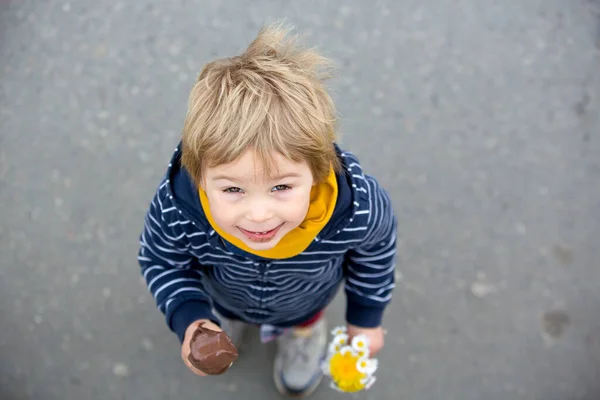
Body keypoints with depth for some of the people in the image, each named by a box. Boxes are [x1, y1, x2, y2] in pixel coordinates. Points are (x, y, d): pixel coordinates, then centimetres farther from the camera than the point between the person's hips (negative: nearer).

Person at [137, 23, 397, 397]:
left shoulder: (357, 208, -44)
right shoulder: (175, 211, -44)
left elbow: (375, 248, -17)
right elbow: (161, 261, -17)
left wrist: (366, 316, -2)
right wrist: (188, 318, -33)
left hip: (306, 297, 1)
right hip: (223, 295, 0)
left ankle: (306, 324, 64)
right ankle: (225, 313, 67)